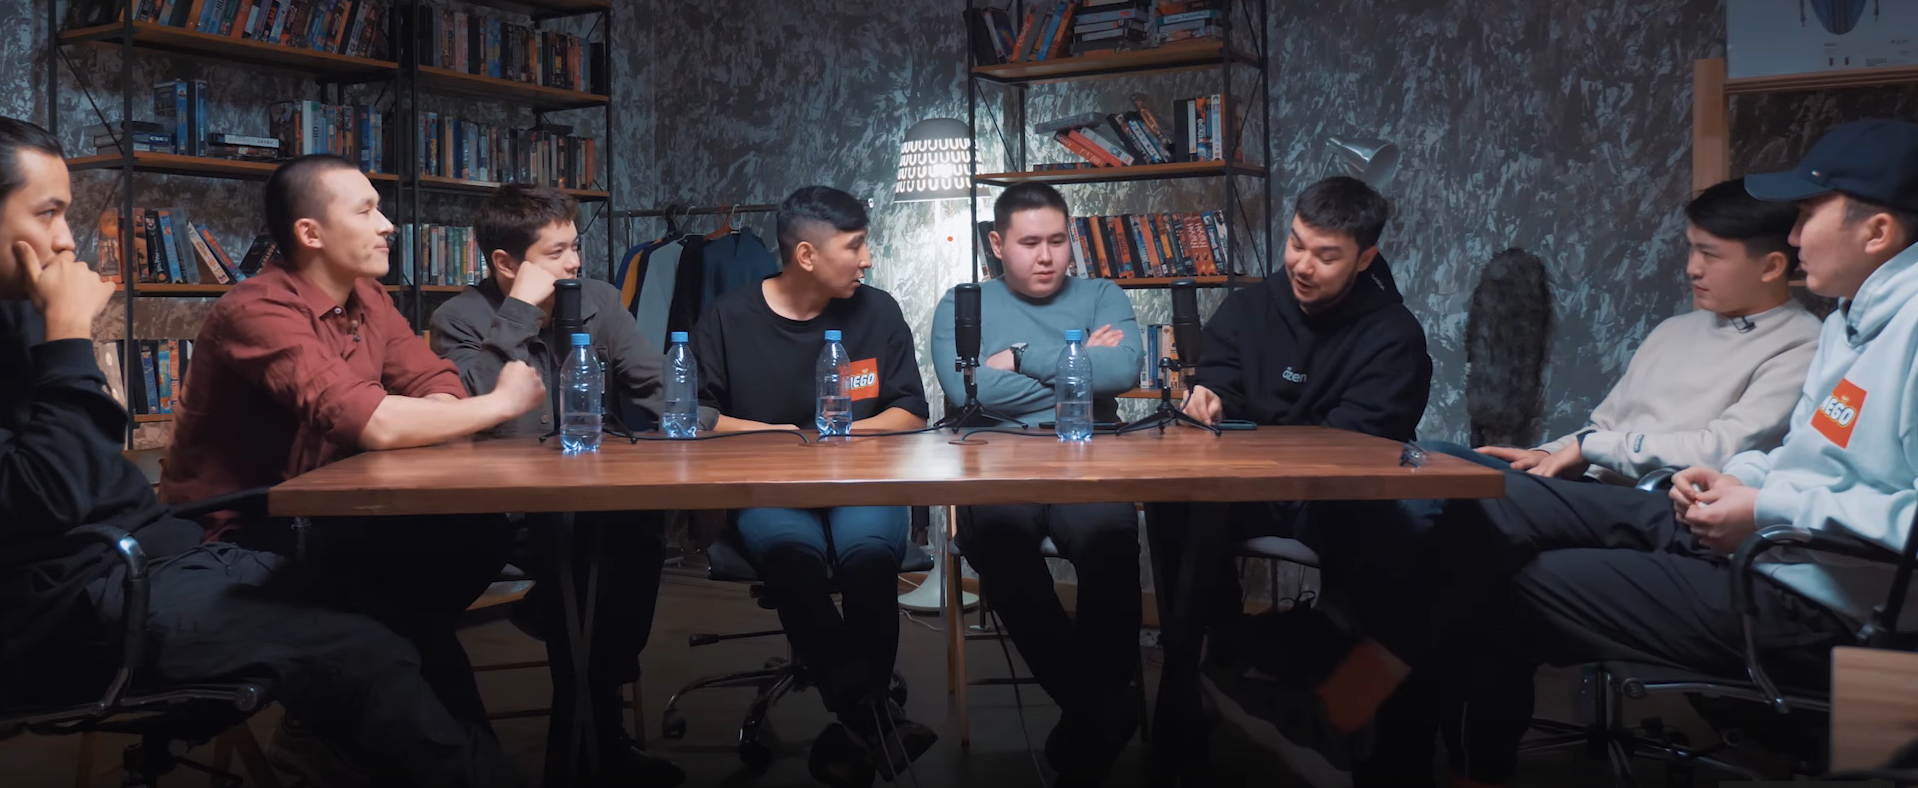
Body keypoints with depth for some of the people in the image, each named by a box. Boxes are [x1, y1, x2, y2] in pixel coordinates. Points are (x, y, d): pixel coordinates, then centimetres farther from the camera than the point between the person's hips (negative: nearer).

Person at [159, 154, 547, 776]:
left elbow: (439, 390, 2)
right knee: (419, 561, -26)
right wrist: (501, 403, -20)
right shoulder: (259, 312, -22)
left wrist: (414, 422, -23)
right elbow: (375, 423, -33)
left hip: (317, 517, 8)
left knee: (479, 536, -11)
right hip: (236, 540, -8)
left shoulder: (367, 299, 5)